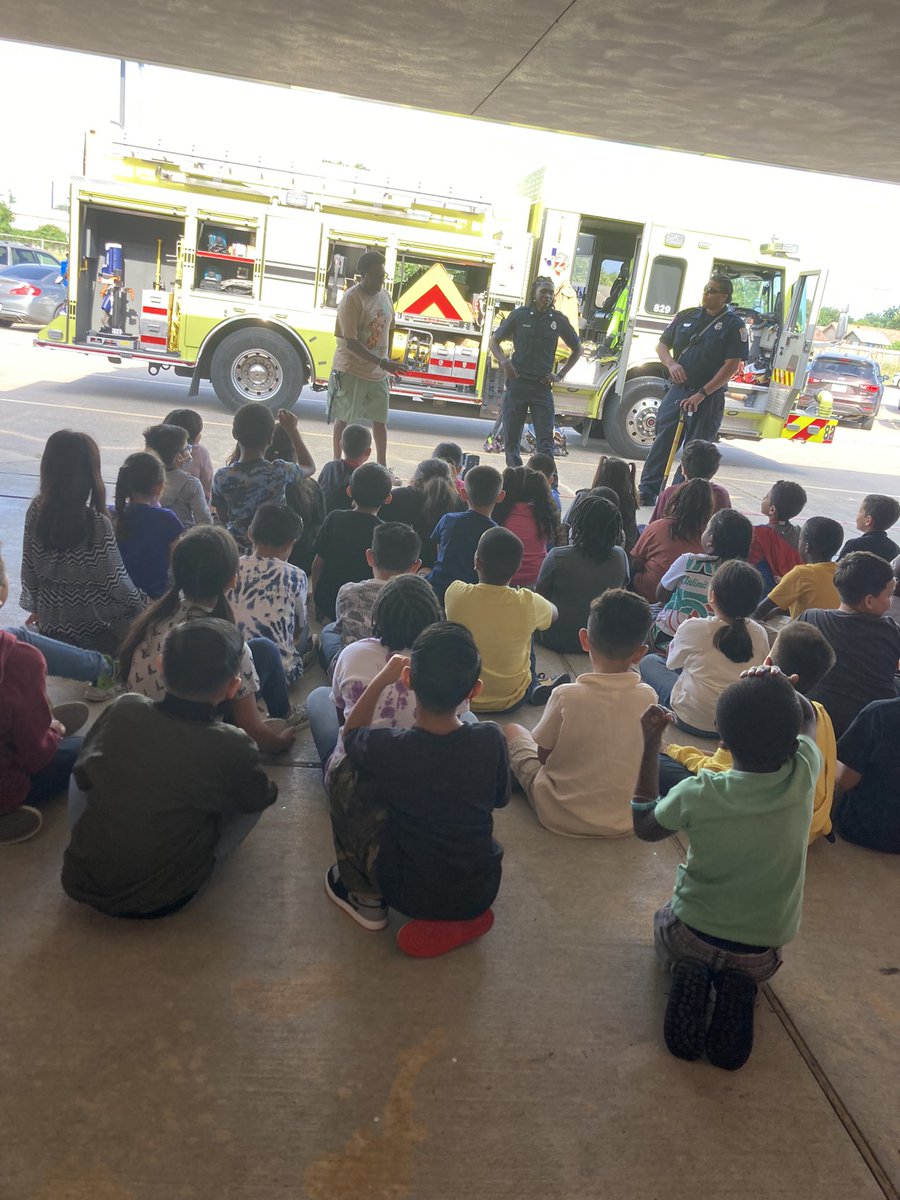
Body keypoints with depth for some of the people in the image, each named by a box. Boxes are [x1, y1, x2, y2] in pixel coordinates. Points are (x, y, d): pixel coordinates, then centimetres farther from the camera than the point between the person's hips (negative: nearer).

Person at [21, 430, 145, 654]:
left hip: (48, 625, 6)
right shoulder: (97, 523, -24)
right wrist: (145, 606, 2)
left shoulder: (36, 510, -8)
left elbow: (29, 569, 3)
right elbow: (117, 582, -15)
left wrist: (36, 606, 18)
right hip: (91, 631, -5)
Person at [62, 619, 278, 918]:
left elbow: (82, 776, 6)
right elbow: (263, 798, 0)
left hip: (80, 882, 3)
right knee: (253, 798, 8)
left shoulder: (122, 710, -13)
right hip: (161, 900, -3)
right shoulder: (232, 748, -22)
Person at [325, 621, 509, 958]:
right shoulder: (491, 740, -19)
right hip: (481, 893, 3)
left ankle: (366, 898, 19)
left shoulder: (387, 748, -23)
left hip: (411, 895, -3)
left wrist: (381, 680, 5)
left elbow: (351, 733, 2)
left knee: (345, 782, 6)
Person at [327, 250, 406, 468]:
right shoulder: (351, 299, -18)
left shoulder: (385, 296, 4)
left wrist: (388, 363, 13)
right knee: (344, 419, 6)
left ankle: (382, 466, 23)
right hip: (351, 371, -6)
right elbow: (351, 342, -23)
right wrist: (382, 363, -28)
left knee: (380, 419, 12)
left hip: (379, 373, 6)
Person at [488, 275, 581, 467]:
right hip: (517, 384, 0)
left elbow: (577, 349, 17)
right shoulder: (519, 315, 2)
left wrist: (561, 375, 7)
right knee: (511, 439, 4)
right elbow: (495, 341, 10)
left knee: (545, 441, -6)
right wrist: (504, 362, -8)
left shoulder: (559, 320, 4)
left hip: (542, 387, 0)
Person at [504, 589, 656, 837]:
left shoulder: (566, 696, -23)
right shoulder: (648, 697, -14)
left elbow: (543, 755, -8)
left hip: (559, 815, -2)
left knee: (512, 731, 17)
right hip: (623, 822, 2)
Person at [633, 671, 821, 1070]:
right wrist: (779, 688, -17)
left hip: (691, 938, -2)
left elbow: (643, 826, -3)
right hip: (761, 954, 2)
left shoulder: (698, 795, -27)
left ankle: (689, 977, 3)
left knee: (666, 919, 34)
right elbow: (808, 717, 2)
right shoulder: (804, 775, -22)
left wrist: (650, 745, -4)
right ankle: (738, 987, 4)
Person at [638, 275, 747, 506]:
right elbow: (662, 345, 16)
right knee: (662, 441, -1)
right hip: (677, 390, 4)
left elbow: (731, 366, -10)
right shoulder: (686, 316, 11)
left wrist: (702, 394, -17)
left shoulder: (734, 325, -4)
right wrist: (671, 364, -7)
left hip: (708, 397, -3)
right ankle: (647, 491, 5)